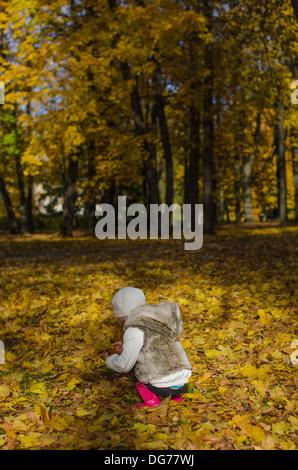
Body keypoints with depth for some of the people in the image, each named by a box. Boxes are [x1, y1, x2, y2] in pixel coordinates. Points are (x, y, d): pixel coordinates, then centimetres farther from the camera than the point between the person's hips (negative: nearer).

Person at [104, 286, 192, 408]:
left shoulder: (136, 329, -11)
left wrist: (109, 360, 13)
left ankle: (151, 400, 5)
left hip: (162, 387, -7)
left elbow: (124, 365, -7)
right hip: (181, 384, 7)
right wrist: (126, 346, 26)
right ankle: (176, 396, 18)